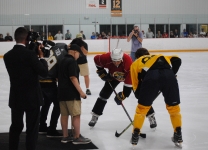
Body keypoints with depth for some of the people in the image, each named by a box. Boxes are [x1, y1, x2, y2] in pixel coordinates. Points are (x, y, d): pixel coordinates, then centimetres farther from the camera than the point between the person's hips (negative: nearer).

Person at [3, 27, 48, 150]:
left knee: (15, 127, 17)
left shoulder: (7, 56, 2)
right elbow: (44, 72, -14)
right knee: (32, 129, 4)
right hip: (32, 97, -5)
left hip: (15, 97, 5)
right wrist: (41, 57, -1)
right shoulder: (30, 54, -16)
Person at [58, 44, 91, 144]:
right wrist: (80, 91, -19)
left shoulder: (63, 61, 16)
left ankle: (65, 136, 15)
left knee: (64, 114, 11)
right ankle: (77, 137, -1)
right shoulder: (72, 61, -13)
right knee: (76, 115, -3)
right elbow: (73, 78, -21)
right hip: (71, 93, -9)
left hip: (62, 92, 9)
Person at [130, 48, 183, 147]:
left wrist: (140, 96, 42)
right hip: (169, 76, 2)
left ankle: (135, 136, 23)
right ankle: (178, 135, 26)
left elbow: (136, 86, 30)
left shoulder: (136, 63, 36)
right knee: (173, 106, 22)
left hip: (151, 77, -2)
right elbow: (176, 60, 25)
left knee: (142, 107, 18)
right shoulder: (162, 57, 42)